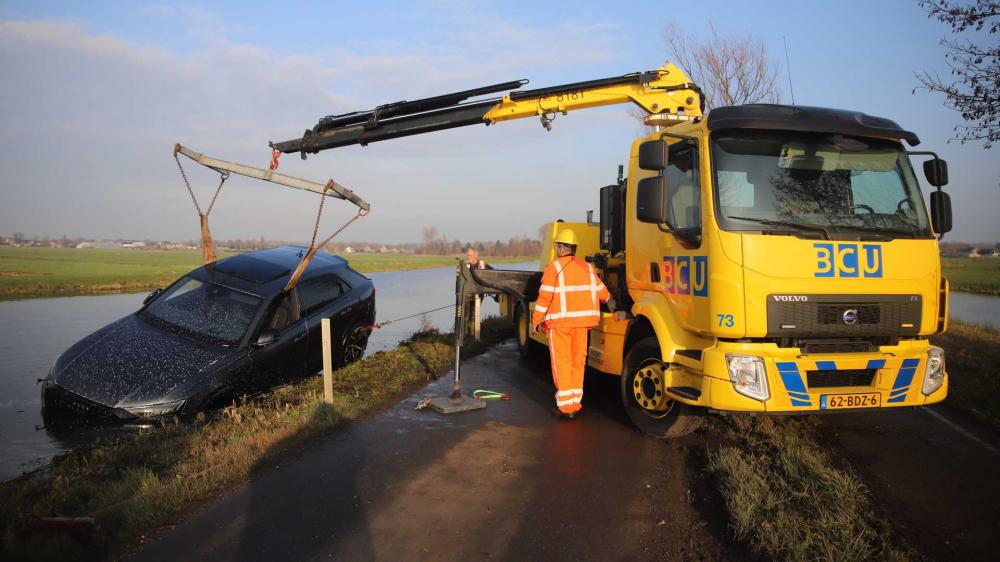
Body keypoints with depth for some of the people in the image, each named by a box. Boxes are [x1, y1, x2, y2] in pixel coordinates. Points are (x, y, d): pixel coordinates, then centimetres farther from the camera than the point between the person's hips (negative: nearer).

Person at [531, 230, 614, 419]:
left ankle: (565, 406, 2)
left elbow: (545, 297, -12)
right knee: (578, 361, 12)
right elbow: (600, 289, 21)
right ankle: (575, 403, 18)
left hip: (559, 322, -5)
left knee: (562, 362, 0)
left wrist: (536, 320, -4)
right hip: (582, 320, 5)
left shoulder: (554, 267, -8)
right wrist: (609, 301, 42)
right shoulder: (587, 267, 10)